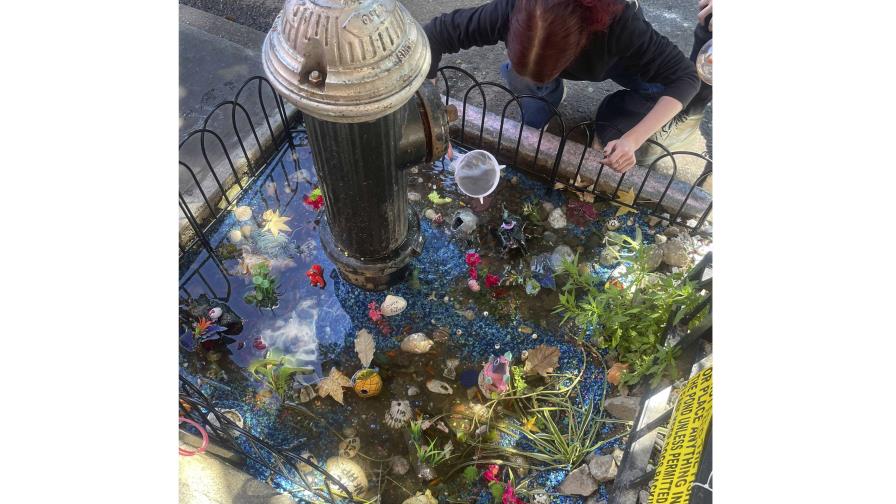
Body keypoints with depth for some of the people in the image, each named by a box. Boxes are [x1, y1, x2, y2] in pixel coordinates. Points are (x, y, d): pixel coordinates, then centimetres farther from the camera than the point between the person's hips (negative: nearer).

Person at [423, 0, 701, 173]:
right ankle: (551, 91, 11)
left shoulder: (620, 24, -44)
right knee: (531, 122, -23)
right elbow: (435, 34, -34)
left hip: (616, 57, -1)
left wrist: (633, 139, -48)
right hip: (560, 52, 2)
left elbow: (685, 76, -35)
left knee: (615, 134, -22)